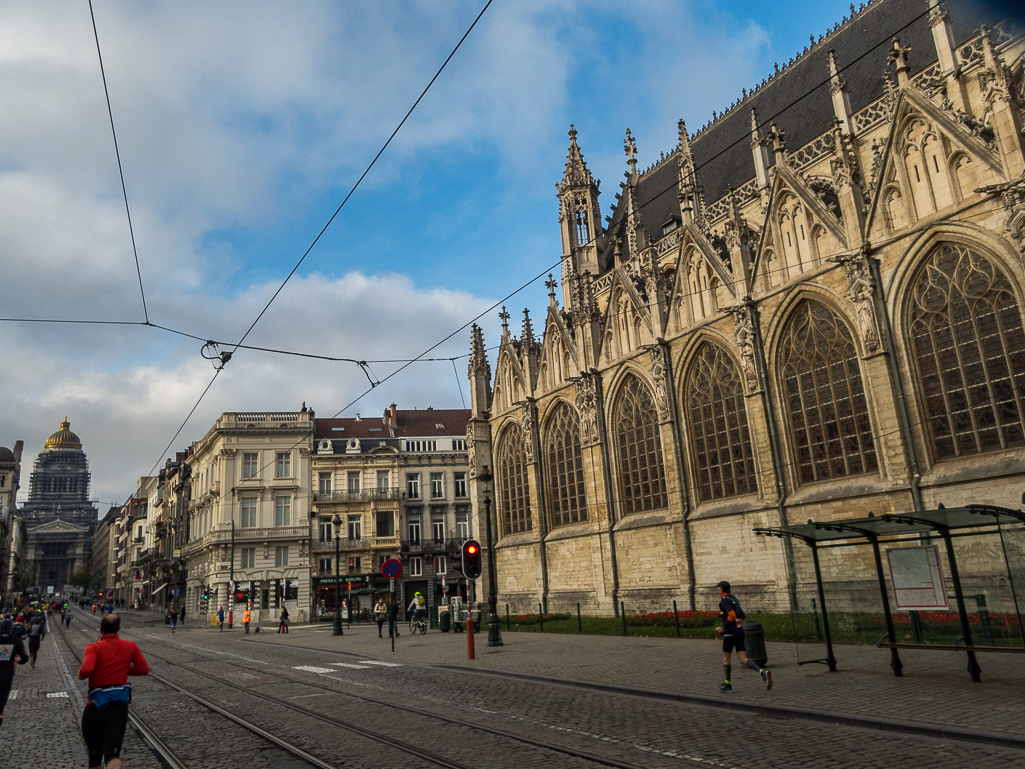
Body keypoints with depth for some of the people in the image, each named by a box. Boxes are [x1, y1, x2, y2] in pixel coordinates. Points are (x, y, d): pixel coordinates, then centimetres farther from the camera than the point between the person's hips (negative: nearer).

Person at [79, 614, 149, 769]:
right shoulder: (130, 647, 5)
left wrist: (81, 674, -1)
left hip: (96, 705, -1)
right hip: (120, 705, 1)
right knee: (113, 755, -8)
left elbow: (86, 670, -23)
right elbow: (143, 669, 8)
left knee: (95, 755, 18)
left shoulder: (94, 648, -6)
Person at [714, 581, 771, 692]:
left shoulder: (724, 600, -11)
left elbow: (732, 615, -23)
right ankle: (763, 673, -17)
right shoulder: (734, 599, 16)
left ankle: (727, 684, 17)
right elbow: (741, 616, 21)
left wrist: (723, 628, -15)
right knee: (742, 659, 3)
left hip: (730, 633, -8)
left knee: (726, 658, 8)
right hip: (739, 632, 8)